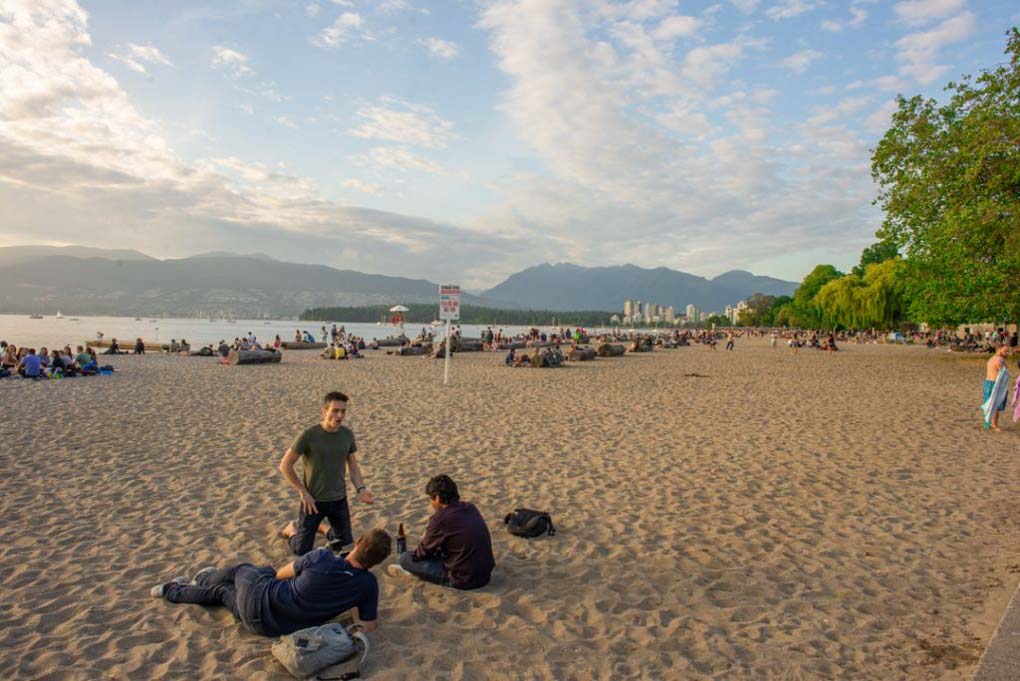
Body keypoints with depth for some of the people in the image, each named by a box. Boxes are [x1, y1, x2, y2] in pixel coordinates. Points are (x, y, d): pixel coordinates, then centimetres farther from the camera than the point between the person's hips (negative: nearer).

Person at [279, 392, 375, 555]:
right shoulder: (308, 435, -20)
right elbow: (285, 466, -13)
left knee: (346, 545, 14)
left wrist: (361, 489, -11)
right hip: (313, 500, -4)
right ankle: (292, 528, 39)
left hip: (339, 500, 4)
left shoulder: (348, 434, -6)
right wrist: (302, 492, -13)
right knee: (302, 551, 8)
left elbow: (353, 465, 5)